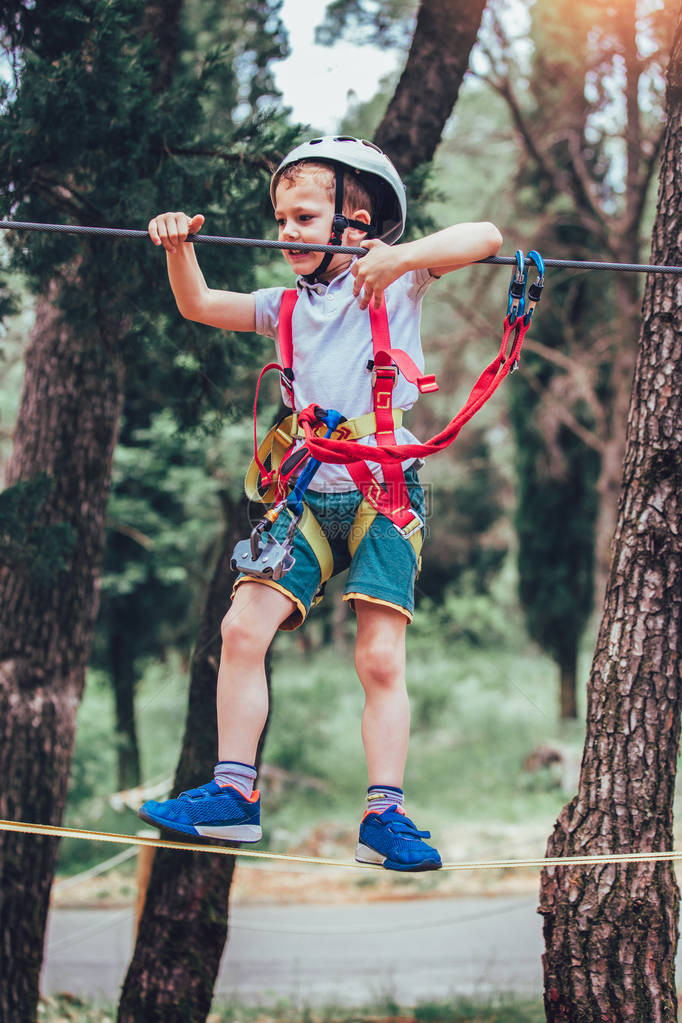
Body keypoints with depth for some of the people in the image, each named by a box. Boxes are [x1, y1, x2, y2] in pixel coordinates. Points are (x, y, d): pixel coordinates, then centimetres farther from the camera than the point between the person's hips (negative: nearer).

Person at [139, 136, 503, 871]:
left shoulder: (399, 283, 2)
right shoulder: (288, 307, 17)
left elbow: (485, 238, -10)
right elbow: (199, 306, 16)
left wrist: (403, 257, -25)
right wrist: (178, 249, -2)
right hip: (307, 497, 5)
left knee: (380, 657, -10)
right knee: (242, 628, -8)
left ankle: (384, 815, -6)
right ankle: (233, 793, -2)